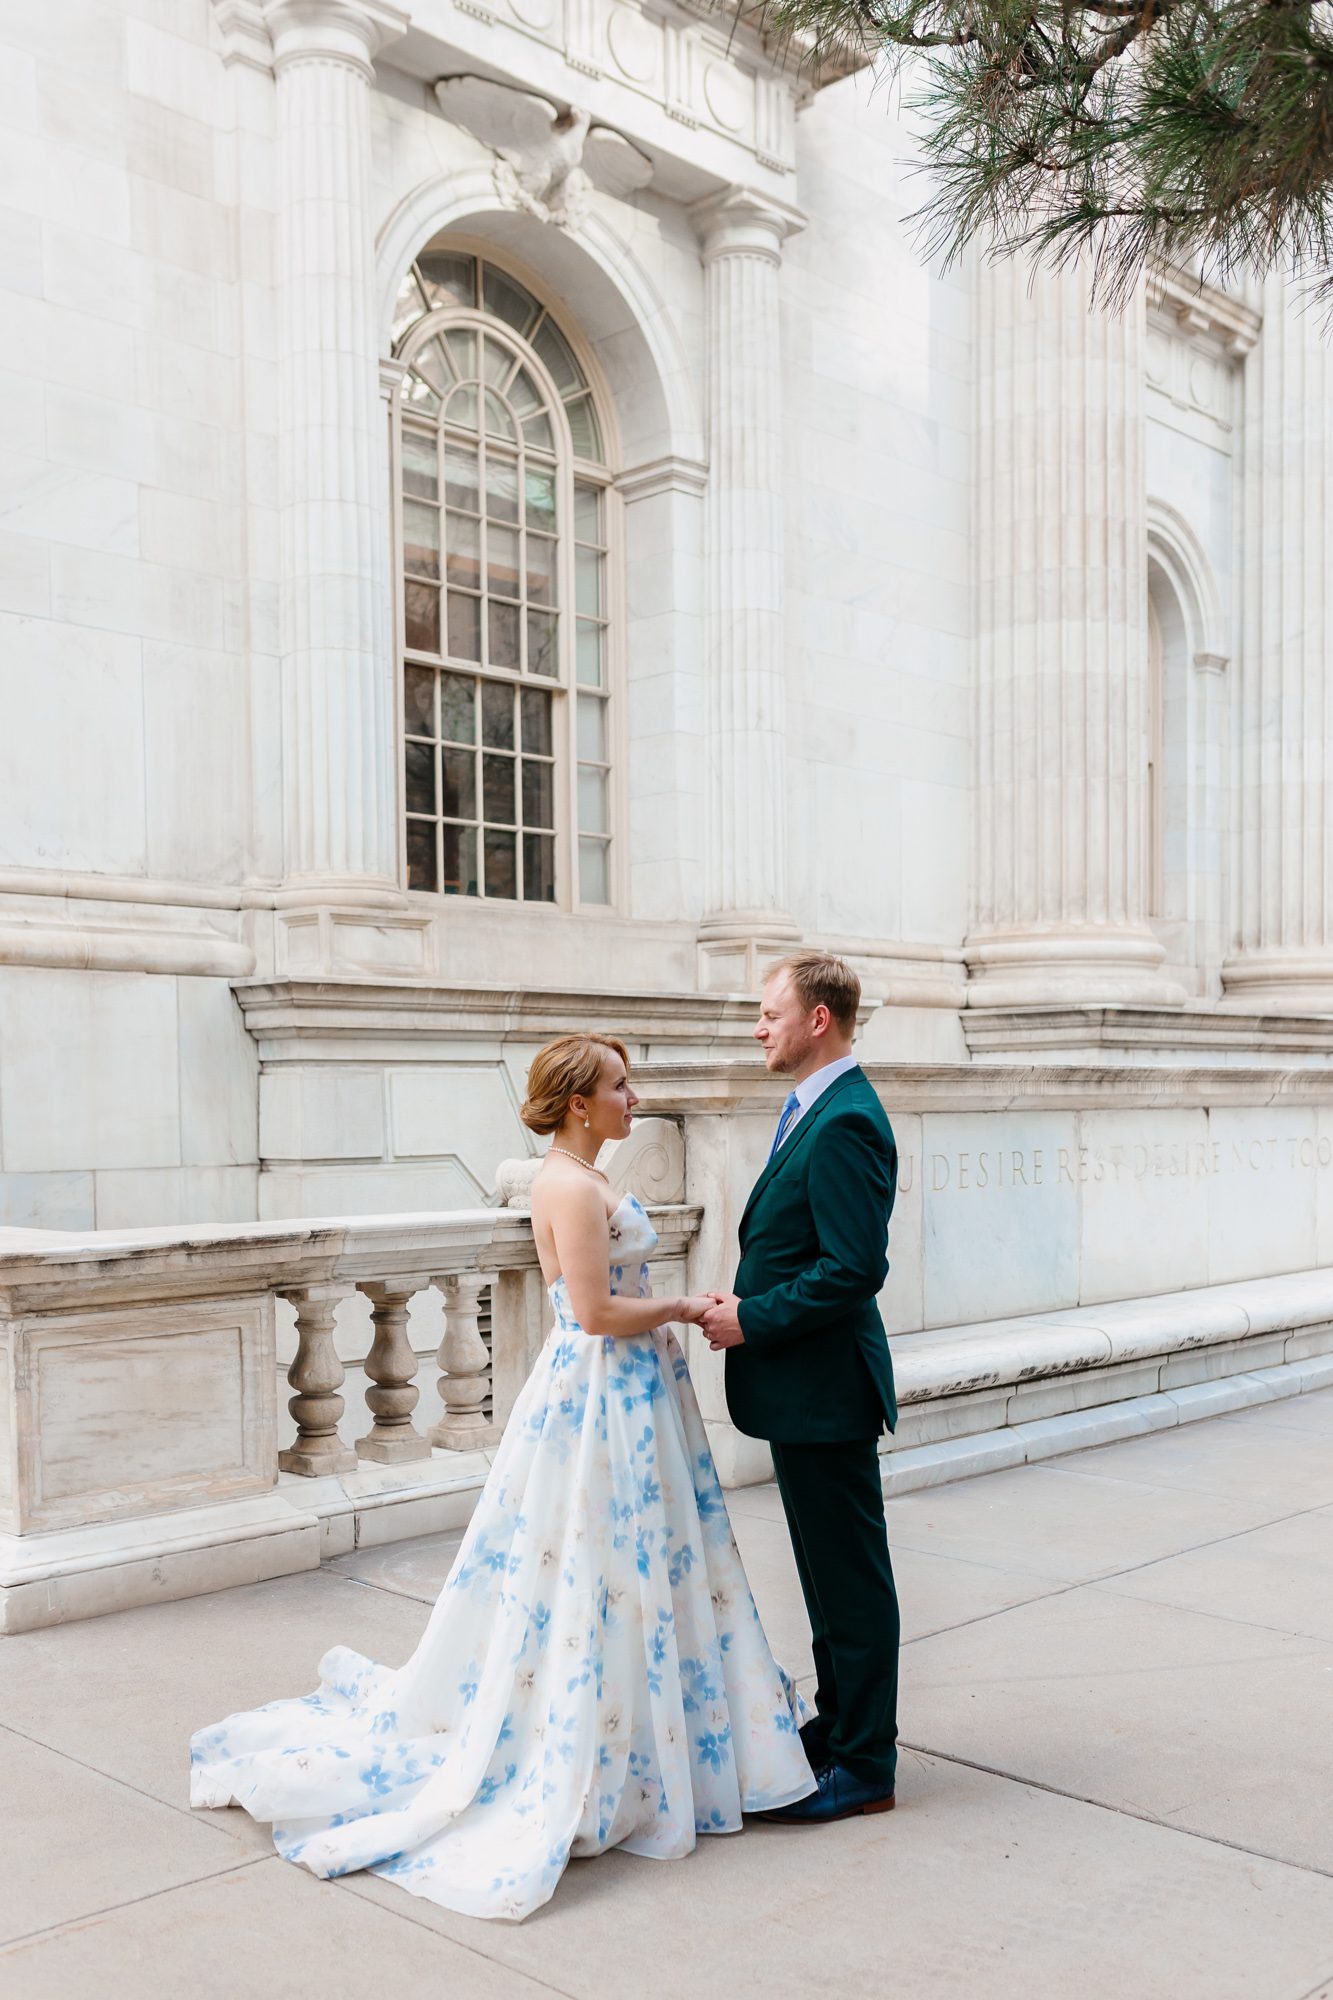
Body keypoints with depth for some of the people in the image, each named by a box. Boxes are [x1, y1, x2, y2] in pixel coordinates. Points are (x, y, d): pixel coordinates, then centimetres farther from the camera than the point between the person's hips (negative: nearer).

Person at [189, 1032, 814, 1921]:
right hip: (601, 1404, -11)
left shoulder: (583, 1180, 12)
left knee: (638, 1570, 18)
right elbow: (596, 1312, -24)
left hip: (628, 1398, 11)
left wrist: (678, 1312, 8)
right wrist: (682, 1308, -12)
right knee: (595, 1580, -1)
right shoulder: (572, 1187, -20)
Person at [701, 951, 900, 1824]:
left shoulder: (845, 1124, -21)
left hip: (825, 1387, -11)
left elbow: (855, 1268, -26)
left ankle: (864, 1767, 15)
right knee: (829, 1571, 21)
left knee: (852, 1578, 3)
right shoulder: (816, 1108, 12)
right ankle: (840, 1727, 35)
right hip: (803, 1386, 11)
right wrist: (750, 1303, 6)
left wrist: (755, 1319, -18)